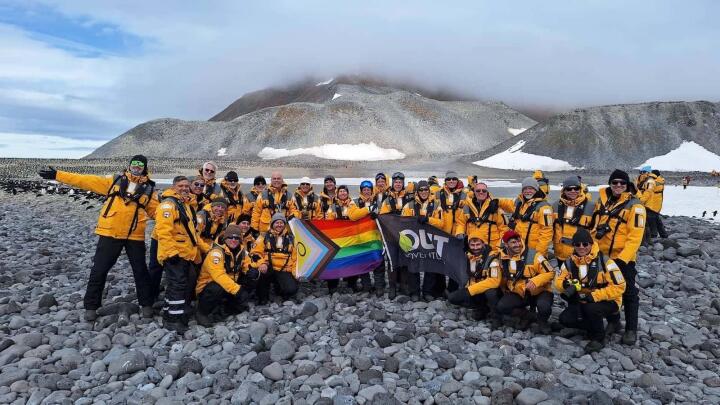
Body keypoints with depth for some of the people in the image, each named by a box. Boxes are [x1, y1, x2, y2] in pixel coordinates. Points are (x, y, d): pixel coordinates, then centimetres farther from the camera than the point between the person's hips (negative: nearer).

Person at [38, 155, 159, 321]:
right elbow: (86, 181, 5)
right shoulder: (115, 181, 5)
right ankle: (91, 306, 20)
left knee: (140, 270, 7)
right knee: (99, 270, 5)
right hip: (110, 233, 1)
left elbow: (157, 210, 5)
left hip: (135, 236, -1)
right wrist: (57, 175, 2)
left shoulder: (148, 189, 3)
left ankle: (147, 304, 23)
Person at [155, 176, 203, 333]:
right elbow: (164, 231, -23)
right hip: (174, 254, -10)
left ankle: (170, 314, 29)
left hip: (186, 254, 10)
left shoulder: (185, 204, 19)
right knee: (178, 285, -11)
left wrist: (199, 249, 27)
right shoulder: (168, 205, -14)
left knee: (188, 283, 16)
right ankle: (174, 319, -3)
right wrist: (172, 252, -27)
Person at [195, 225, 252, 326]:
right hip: (207, 288, -7)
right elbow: (219, 276, -34)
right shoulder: (217, 252, -23)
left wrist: (253, 271, -19)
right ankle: (202, 312, -11)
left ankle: (220, 312, 0)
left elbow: (248, 267, 6)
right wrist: (237, 290, -41)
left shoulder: (241, 251, -2)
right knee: (218, 288, -36)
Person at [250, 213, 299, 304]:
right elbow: (256, 253, -1)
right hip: (268, 269, -1)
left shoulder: (290, 238, 12)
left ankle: (278, 287, 16)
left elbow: (295, 257, 15)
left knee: (292, 289, -24)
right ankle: (262, 297, -8)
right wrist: (261, 263, -20)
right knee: (262, 270, -37)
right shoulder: (265, 237, 6)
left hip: (284, 271, 2)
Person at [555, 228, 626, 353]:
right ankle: (595, 326, 11)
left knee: (591, 308, -35)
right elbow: (558, 282, -1)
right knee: (565, 319, -14)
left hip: (606, 301, -5)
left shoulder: (604, 262, -19)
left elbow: (619, 287, -20)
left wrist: (594, 296, -28)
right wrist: (565, 284, -26)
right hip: (581, 302, 5)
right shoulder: (569, 262, -4)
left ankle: (599, 339, -7)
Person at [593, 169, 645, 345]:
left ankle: (631, 329, 14)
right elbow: (594, 226, 15)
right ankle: (612, 322, 31)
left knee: (628, 292, 3)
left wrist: (623, 258, -22)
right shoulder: (601, 201, 6)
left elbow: (635, 236, -16)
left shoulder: (634, 205, -10)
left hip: (623, 257, -5)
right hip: (602, 255, 6)